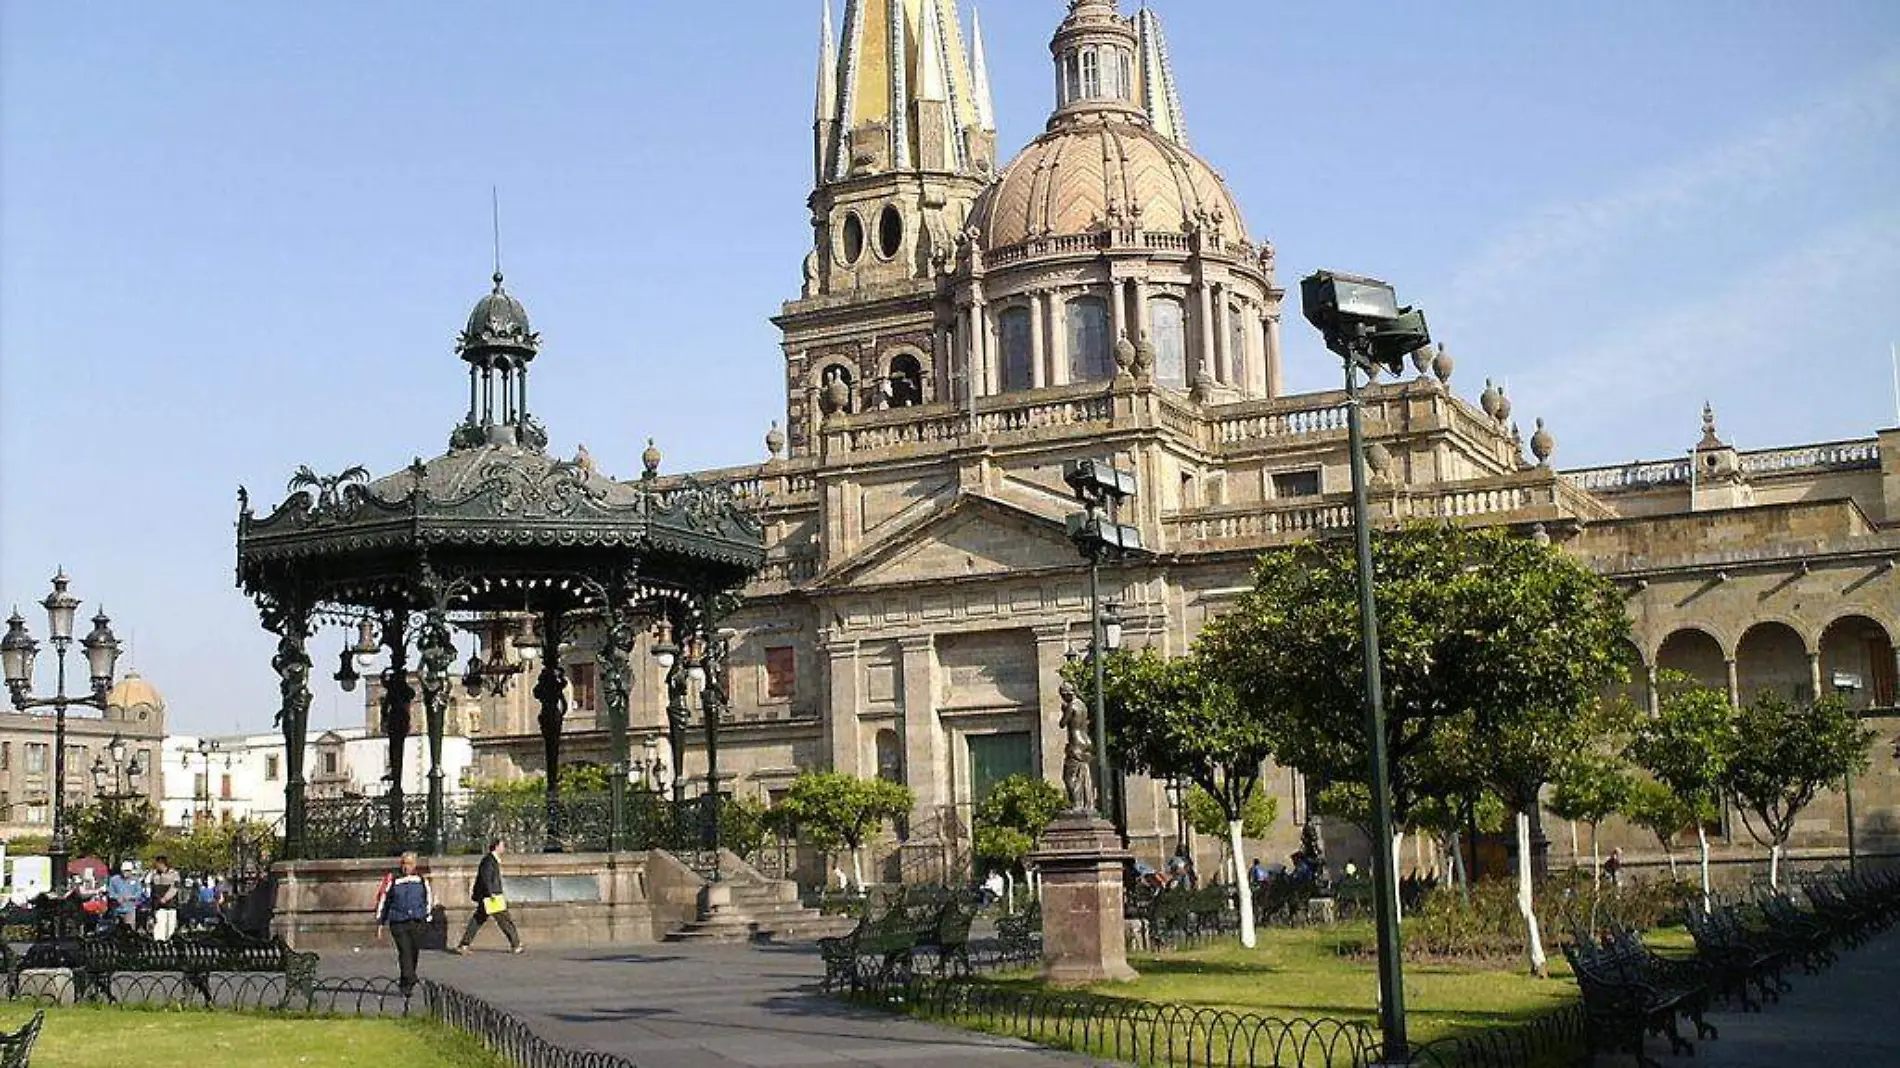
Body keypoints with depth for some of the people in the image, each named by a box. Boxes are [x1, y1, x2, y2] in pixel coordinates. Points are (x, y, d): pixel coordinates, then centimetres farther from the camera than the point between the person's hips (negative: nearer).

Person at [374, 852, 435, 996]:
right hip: (398, 923, -3)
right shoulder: (392, 879, 0)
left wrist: (427, 919, 17)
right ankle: (409, 982, -19)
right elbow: (382, 901, 5)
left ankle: (404, 983, 25)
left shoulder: (421, 879, 8)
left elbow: (429, 899, 19)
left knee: (413, 954, 8)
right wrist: (380, 924, 4)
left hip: (417, 924, 3)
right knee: (405, 952, -16)